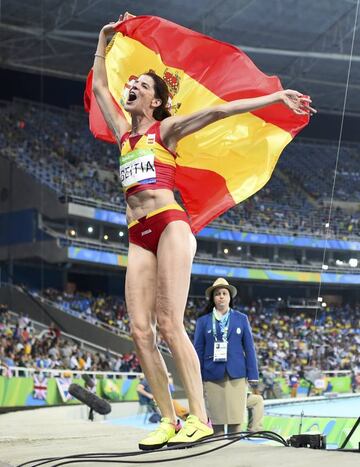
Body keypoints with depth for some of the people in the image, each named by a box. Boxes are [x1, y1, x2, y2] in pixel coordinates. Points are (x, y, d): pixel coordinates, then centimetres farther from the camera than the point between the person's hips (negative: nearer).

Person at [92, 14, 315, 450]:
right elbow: (98, 86, 32)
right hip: (138, 236, 6)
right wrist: (104, 38, 35)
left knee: (169, 324, -17)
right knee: (140, 330, -7)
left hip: (170, 225, -6)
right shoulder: (124, 132, 23)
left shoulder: (166, 129, 8)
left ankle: (199, 418, -17)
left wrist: (277, 96, -4)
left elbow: (218, 110, 0)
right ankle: (169, 420, -5)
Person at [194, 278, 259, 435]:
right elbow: (198, 350, 6)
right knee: (217, 420, -1)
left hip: (236, 375, 0)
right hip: (213, 376, 0)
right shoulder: (203, 321, 8)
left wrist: (252, 374, 2)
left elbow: (249, 347, 9)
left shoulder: (241, 319, 10)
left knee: (236, 419, -5)